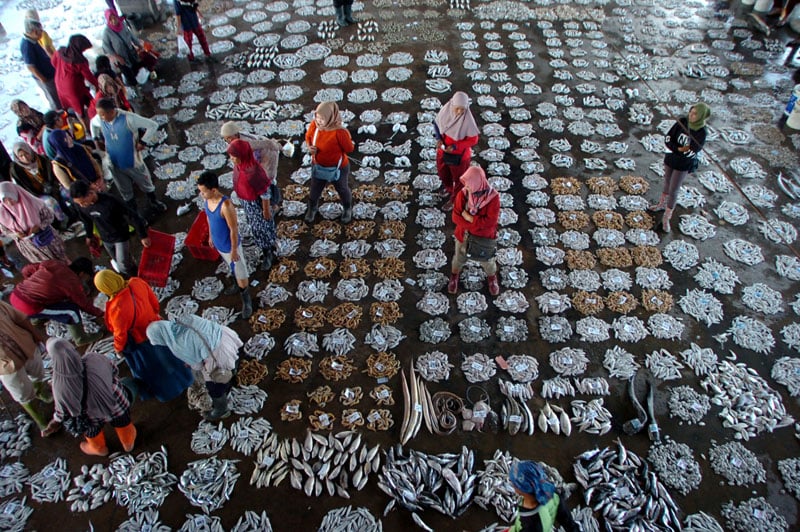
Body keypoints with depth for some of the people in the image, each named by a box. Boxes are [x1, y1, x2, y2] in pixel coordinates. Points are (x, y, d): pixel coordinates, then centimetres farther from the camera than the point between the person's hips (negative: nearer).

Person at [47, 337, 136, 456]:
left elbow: (63, 413, -19)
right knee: (122, 424, 33)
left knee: (92, 430, 34)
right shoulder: (95, 359, -34)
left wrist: (56, 419, 4)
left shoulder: (61, 386, -37)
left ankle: (100, 449, 65)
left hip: (93, 418, -1)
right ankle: (129, 443, 62)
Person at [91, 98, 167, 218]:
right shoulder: (98, 119, -11)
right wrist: (96, 139, 6)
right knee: (125, 192, 17)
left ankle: (155, 204, 46)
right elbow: (93, 124, 15)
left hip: (132, 162, -3)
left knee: (146, 185, 20)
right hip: (114, 163, 3)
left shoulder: (128, 118, -27)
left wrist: (142, 142, -20)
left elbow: (153, 125, -23)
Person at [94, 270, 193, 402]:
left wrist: (118, 348, 0)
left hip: (138, 343, -5)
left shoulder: (116, 309, -40)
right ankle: (180, 377, 60)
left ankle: (164, 390, 52)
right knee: (163, 353, 33)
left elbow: (120, 334, -22)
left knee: (151, 368, 25)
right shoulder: (137, 283, -26)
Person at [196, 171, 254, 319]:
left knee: (240, 273, 13)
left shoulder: (226, 205, -36)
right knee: (232, 268, 32)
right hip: (218, 243, 8)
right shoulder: (207, 199, -13)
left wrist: (234, 250, -18)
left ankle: (246, 298, 34)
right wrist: (210, 236, 18)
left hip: (230, 245, -7)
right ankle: (237, 285, 58)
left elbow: (234, 230, -26)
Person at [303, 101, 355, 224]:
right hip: (318, 165, 4)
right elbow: (308, 136, 1)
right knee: (315, 189, 27)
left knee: (342, 189, 24)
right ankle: (312, 208, 57)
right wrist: (310, 147, -18)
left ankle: (348, 209, 54)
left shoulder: (339, 132, -36)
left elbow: (349, 149, -22)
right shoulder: (314, 124, -20)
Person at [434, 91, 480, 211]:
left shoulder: (467, 120, -30)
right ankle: (449, 189, 60)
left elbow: (473, 140, -20)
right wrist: (438, 138, -17)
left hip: (459, 154, -5)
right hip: (443, 150, 5)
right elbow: (437, 123, 0)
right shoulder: (446, 109, -18)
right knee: (442, 172, 29)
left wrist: (455, 146, -27)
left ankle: (454, 200, 45)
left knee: (458, 178, 19)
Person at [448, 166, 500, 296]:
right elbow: (456, 217, -20)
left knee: (487, 260, 22)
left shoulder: (493, 197, -26)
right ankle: (454, 275, 53)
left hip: (484, 237, -1)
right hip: (464, 235, 1)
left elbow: (490, 222, -27)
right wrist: (477, 224, -27)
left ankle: (492, 277, 52)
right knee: (459, 257, 23)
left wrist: (469, 218, -26)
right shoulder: (462, 194, -20)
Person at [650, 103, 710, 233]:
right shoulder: (682, 122, -11)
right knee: (667, 183, 24)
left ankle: (666, 219, 14)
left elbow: (691, 152, -23)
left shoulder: (701, 133, -21)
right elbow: (668, 137, -11)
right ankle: (662, 204, 48)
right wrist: (679, 149, -23)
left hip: (683, 165, -4)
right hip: (670, 158, 4)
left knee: (673, 191, 1)